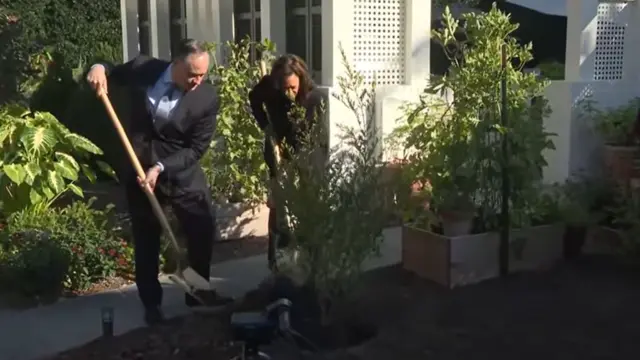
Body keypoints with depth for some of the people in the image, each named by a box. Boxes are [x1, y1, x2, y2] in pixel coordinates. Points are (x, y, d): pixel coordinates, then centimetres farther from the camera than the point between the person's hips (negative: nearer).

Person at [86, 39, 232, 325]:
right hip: (138, 170, 0)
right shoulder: (142, 68, -11)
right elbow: (113, 74, 11)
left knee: (204, 229, 4)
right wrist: (99, 68, -13)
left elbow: (196, 148, -15)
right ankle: (151, 303, 27)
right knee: (146, 240, 10)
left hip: (182, 173, 0)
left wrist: (160, 168, -25)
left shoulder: (207, 97, -15)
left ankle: (199, 292, 28)